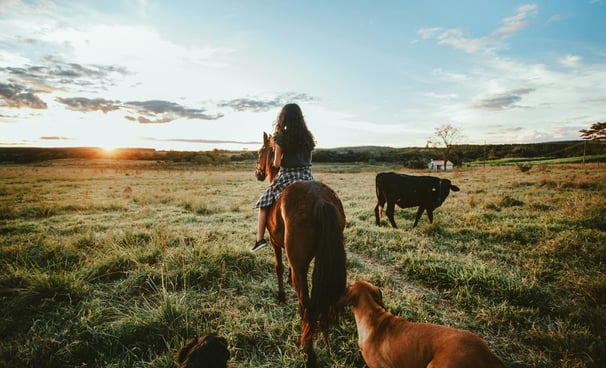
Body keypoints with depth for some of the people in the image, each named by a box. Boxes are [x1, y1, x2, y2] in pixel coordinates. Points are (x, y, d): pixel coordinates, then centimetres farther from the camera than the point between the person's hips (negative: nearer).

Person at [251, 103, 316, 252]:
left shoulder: (281, 137, -7)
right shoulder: (308, 136, 8)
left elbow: (276, 164, -7)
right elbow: (309, 159, 13)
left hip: (287, 176, -4)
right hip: (307, 176, 5)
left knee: (264, 203, 12)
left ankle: (260, 239, 8)